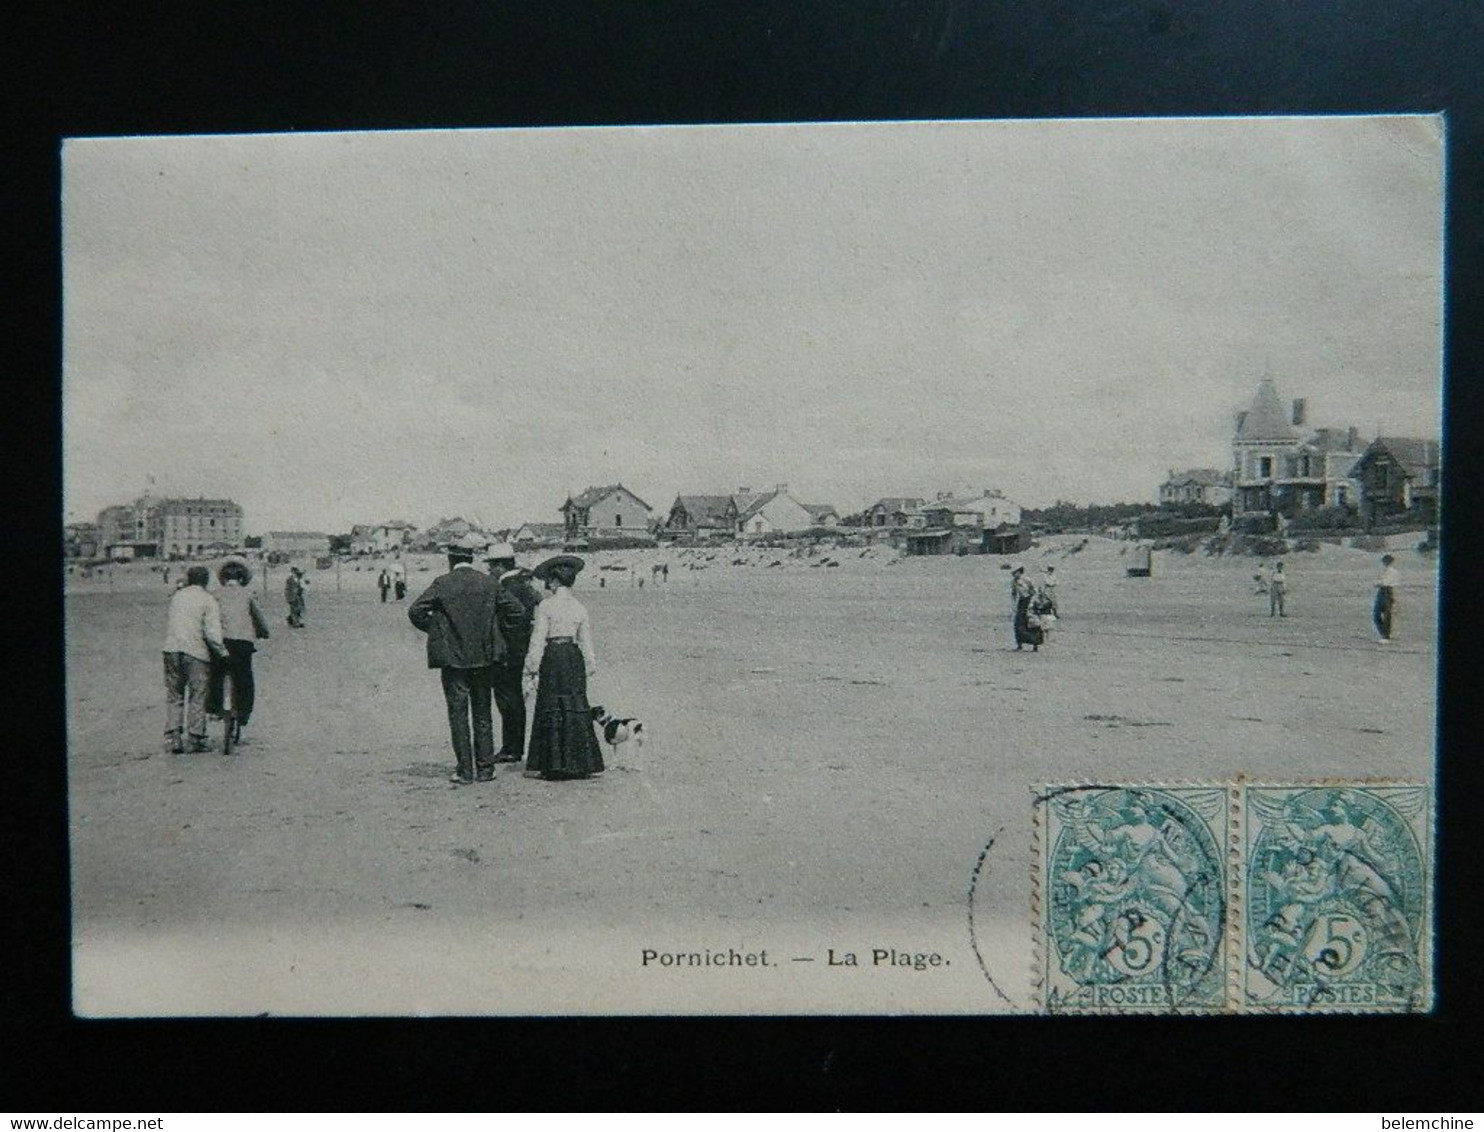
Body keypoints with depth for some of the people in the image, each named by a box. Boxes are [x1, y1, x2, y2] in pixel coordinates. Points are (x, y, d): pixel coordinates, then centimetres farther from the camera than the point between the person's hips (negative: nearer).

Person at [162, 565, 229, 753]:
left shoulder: (177, 596, 12)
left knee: (174, 696, 11)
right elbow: (213, 633, -12)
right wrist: (224, 653, -5)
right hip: (196, 652, -4)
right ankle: (196, 739, 8)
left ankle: (173, 737, 4)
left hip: (172, 649, 4)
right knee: (197, 697, 5)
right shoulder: (209, 601, -4)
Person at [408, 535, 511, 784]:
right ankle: (485, 768, 14)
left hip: (453, 658, -3)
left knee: (458, 714, 3)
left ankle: (465, 770, 4)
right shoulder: (489, 583, 1)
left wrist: (433, 629, 5)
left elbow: (415, 611, -11)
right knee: (482, 713, 12)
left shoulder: (443, 584, -9)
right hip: (484, 656, 3)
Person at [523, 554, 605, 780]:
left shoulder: (546, 606, -8)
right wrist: (589, 668, 19)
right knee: (576, 706, 9)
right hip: (574, 657, 4)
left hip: (552, 658, -4)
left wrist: (531, 672, -4)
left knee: (550, 710, 3)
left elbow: (538, 640, -9)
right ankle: (579, 763, 12)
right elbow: (586, 641, 10)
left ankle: (551, 765, 5)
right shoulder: (579, 607, 6)